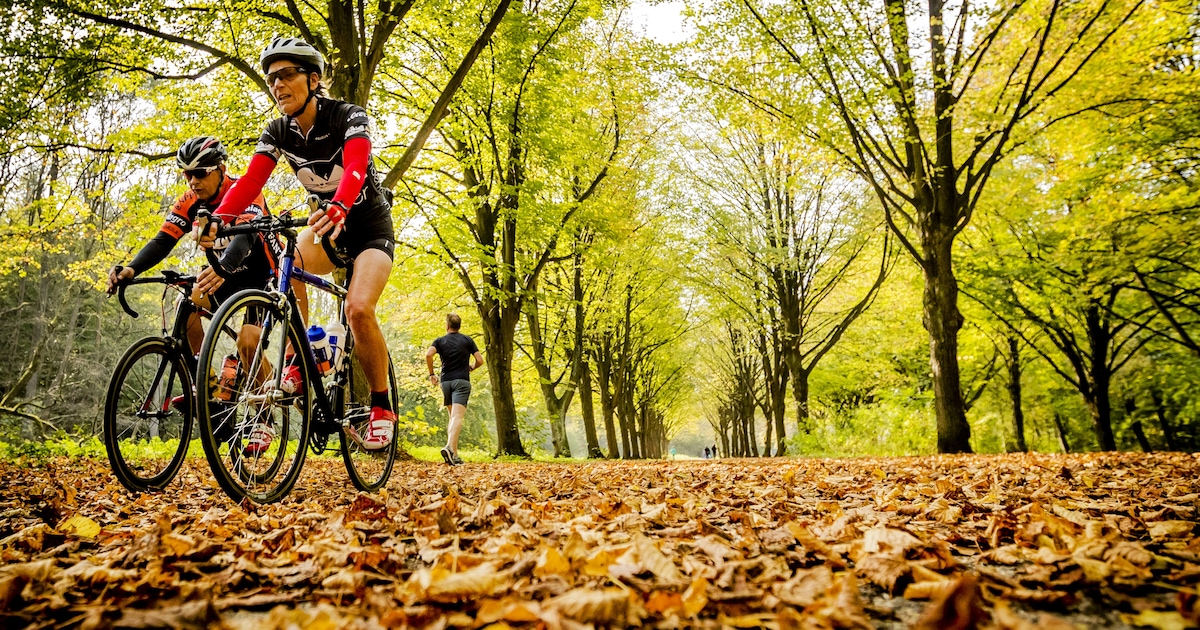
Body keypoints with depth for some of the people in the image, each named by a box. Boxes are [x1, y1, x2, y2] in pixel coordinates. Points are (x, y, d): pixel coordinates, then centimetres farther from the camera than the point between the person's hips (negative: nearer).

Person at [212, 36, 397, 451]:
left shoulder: (348, 117, -21)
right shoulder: (278, 131, -6)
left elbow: (355, 169, -39)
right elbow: (251, 180, -18)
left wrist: (337, 209, -60)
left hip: (370, 227, -5)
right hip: (327, 227, 5)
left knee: (359, 309, -27)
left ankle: (381, 407, -8)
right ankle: (298, 364, -15)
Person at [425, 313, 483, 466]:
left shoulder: (440, 341, 8)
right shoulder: (467, 340, 7)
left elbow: (428, 354, -11)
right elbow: (480, 360, 2)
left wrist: (431, 374, 1)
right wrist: (471, 368, 23)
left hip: (445, 381, 3)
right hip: (462, 381, -3)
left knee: (452, 417, 15)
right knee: (457, 417, -14)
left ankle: (454, 453, 11)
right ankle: (449, 447, -36)